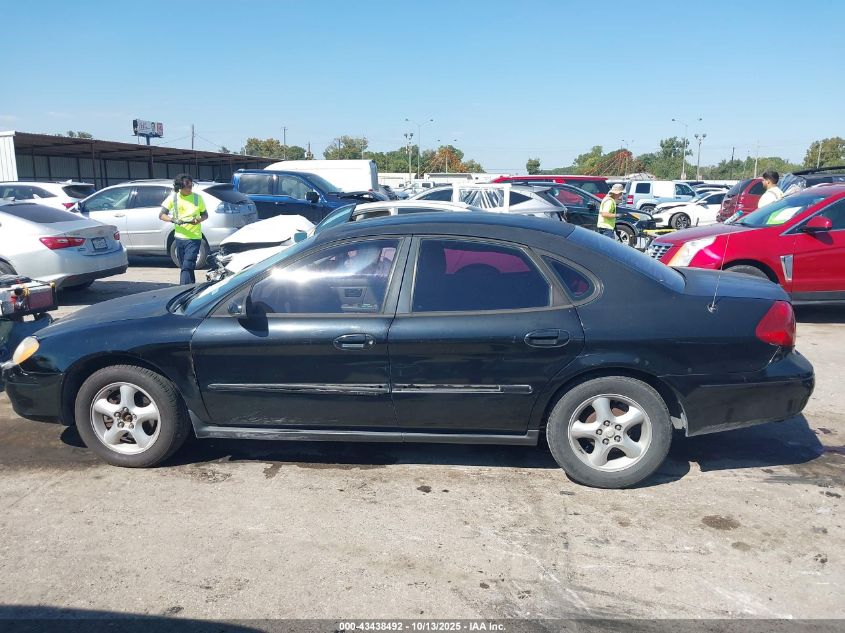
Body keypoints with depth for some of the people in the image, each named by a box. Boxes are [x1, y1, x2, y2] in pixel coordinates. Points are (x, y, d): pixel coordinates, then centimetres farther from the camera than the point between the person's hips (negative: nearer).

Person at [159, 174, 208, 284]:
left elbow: (205, 215, 10)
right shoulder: (173, 198, 1)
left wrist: (199, 219, -13)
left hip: (194, 238, -3)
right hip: (180, 237, 3)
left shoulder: (197, 198, 0)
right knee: (184, 267, 12)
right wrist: (173, 220, -18)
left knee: (187, 267, -14)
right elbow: (161, 215, 2)